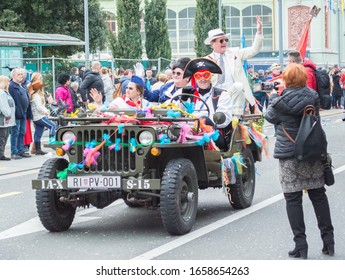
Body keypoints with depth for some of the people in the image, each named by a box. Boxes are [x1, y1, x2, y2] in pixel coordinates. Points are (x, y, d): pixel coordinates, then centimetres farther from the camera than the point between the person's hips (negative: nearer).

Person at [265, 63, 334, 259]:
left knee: (293, 199, 2)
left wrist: (273, 97, 19)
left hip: (290, 157, -4)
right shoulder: (313, 97, -2)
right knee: (319, 195, 13)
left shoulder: (282, 102, -15)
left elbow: (270, 117, 3)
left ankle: (300, 244, -1)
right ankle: (328, 241, 17)